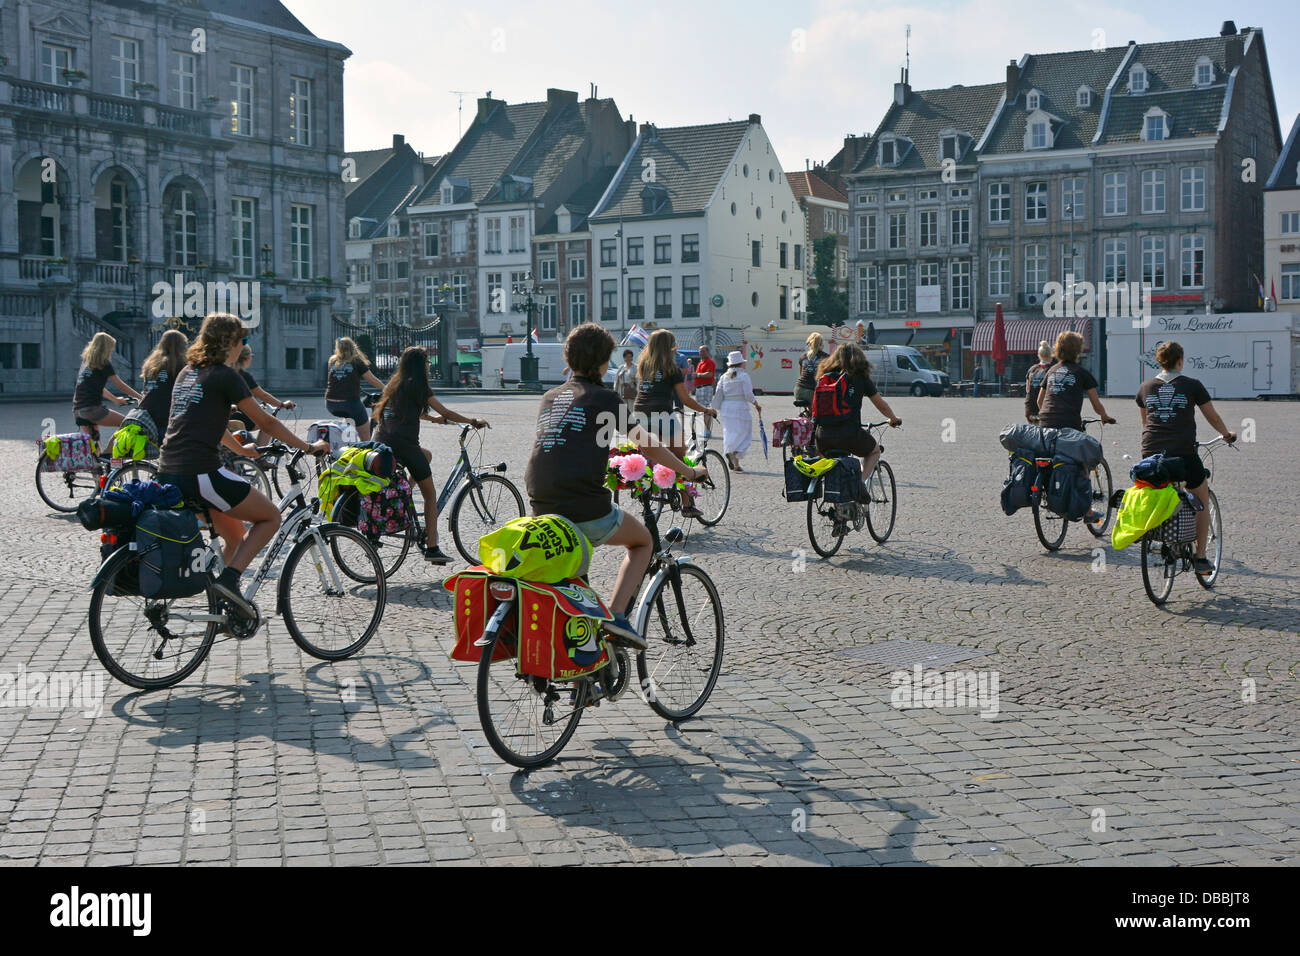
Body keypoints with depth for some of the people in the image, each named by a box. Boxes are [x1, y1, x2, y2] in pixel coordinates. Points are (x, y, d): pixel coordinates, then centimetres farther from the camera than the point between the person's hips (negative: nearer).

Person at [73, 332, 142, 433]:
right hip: (92, 408, -8)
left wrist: (116, 399, 37)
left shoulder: (86, 361, 20)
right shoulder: (104, 363, -2)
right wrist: (140, 397, 5)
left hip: (77, 410, 8)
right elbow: (120, 385, -2)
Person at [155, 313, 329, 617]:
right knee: (271, 516, 7)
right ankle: (229, 578, -8)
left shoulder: (187, 373, 18)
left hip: (168, 475, 8)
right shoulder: (226, 376, -6)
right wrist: (308, 447, 9)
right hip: (200, 473, -8)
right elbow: (265, 422, -2)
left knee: (236, 535, 21)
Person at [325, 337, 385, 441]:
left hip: (330, 404, 4)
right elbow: (372, 380, 1)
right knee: (365, 437, 7)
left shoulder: (332, 361, 12)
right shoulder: (357, 362, 1)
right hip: (351, 402, -4)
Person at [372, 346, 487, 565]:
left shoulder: (394, 384, 19)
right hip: (404, 444, -7)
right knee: (430, 494, 4)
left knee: (426, 455, 34)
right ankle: (432, 548, -1)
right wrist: (473, 422, 10)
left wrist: (433, 418, 47)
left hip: (381, 441, 7)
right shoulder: (417, 385, -3)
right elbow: (445, 412, -1)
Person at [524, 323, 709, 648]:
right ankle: (617, 615, 3)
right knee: (642, 540, 21)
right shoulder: (603, 398, 1)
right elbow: (647, 444, 4)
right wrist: (689, 472, 18)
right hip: (586, 510, -6)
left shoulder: (550, 398, 18)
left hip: (542, 510, 6)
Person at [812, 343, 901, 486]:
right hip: (849, 434, -3)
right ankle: (861, 481, 5)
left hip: (822, 434, 3)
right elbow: (881, 405, 14)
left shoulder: (824, 377, 13)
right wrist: (894, 419, 34)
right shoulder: (860, 378, 6)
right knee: (874, 451, 25)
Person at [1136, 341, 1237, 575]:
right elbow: (1213, 418, 11)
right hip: (1183, 455, -3)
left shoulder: (1145, 387, 10)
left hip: (1151, 454, 3)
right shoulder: (1192, 385, 1)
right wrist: (1227, 435, 30)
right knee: (1202, 502, 16)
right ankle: (1200, 558, 14)